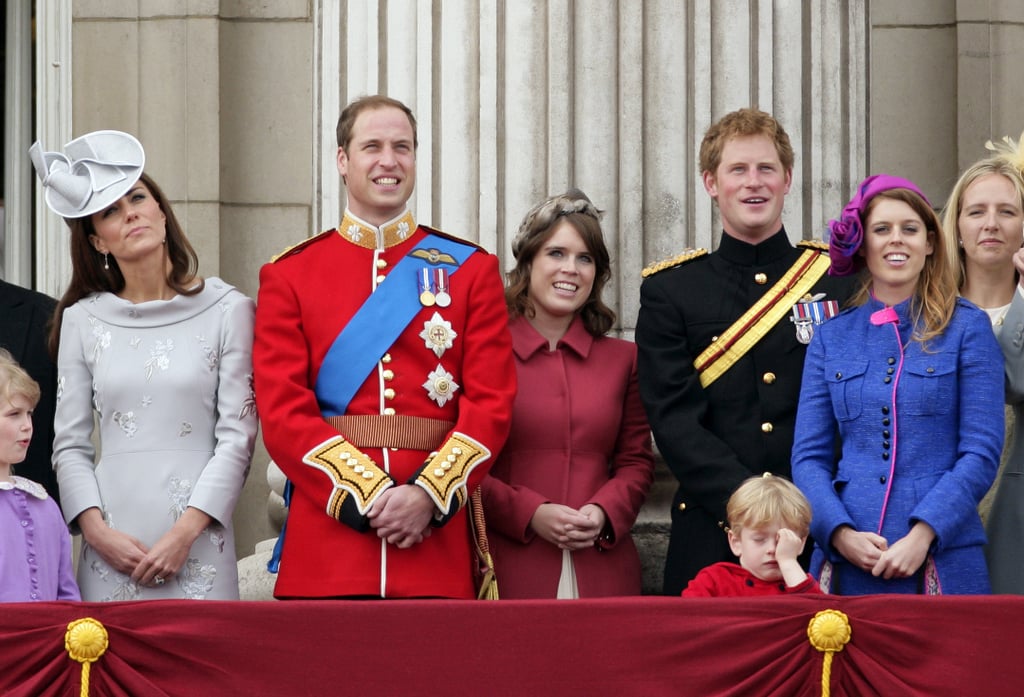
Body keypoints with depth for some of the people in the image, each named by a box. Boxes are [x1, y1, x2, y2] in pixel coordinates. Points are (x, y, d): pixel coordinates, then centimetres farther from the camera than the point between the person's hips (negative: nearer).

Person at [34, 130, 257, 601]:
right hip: (110, 550, 2)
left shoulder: (227, 311, 3)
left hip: (197, 543, -1)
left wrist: (184, 533, -11)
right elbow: (70, 446, 7)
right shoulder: (82, 320, 8)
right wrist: (98, 531, -7)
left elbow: (237, 438, -2)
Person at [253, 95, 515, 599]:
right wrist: (369, 496, -13)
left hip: (437, 533, 1)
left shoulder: (471, 269, 9)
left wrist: (429, 495, -13)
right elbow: (283, 411, -2)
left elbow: (491, 403, 1)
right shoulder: (288, 276, 6)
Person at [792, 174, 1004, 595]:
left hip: (943, 557, -2)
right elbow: (809, 458, 7)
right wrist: (841, 534, -10)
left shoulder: (967, 328, 3)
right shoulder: (831, 338, 11)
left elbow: (981, 453, -3)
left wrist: (921, 536, -15)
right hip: (846, 560, 2)